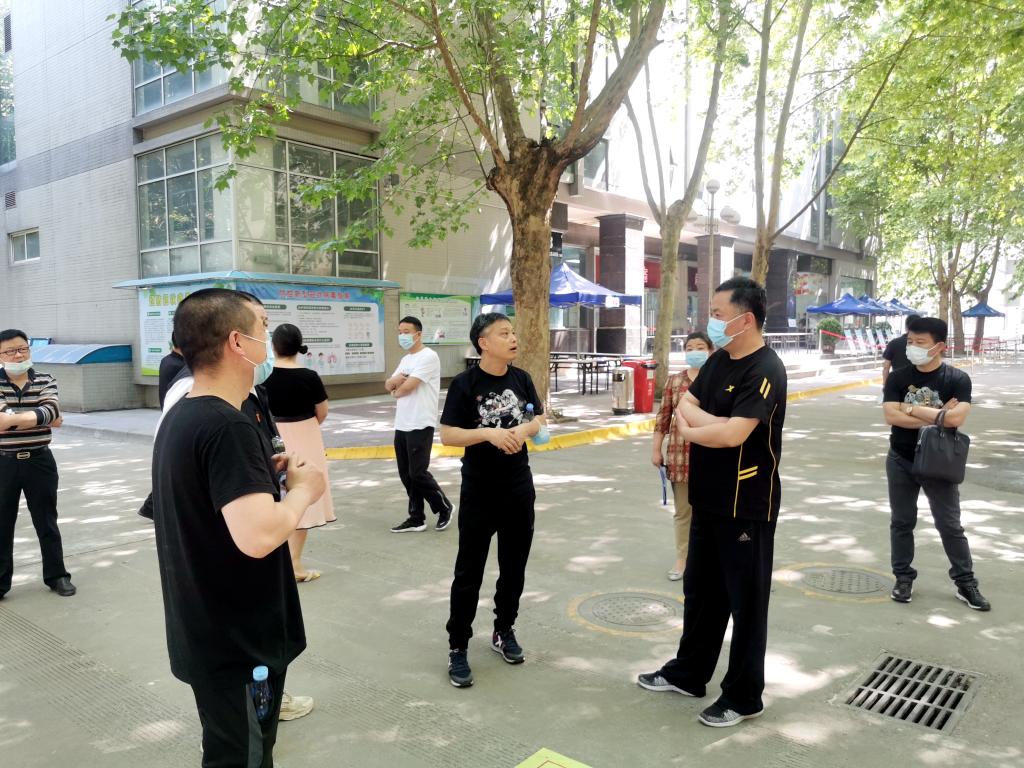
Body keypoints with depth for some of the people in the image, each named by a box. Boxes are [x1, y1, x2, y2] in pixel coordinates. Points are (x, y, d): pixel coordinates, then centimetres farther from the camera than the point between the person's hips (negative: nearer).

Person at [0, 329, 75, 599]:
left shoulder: (46, 381, 0)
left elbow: (50, 411, -18)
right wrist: (40, 420, -20)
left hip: (39, 462, 0)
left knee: (46, 522, 11)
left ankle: (56, 575, 23)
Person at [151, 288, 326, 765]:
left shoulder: (179, 417, 6)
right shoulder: (228, 426, -26)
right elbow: (258, 536, -35)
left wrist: (263, 472, 6)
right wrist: (303, 488, -18)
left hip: (203, 632, 10)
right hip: (237, 641, -9)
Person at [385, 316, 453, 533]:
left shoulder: (428, 356, -12)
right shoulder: (405, 359, 18)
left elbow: (408, 387, -18)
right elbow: (388, 385, 11)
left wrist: (396, 391, 3)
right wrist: (396, 380, -10)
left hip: (420, 425, -9)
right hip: (401, 425, 9)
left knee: (418, 473, -6)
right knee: (406, 474, 10)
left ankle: (444, 507, 15)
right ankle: (416, 518, 19)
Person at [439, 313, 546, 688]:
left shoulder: (521, 378, 1)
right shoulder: (464, 383, -13)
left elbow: (540, 418, 9)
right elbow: (447, 434, -14)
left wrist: (526, 429, -13)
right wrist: (488, 433, -27)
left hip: (519, 489, 5)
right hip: (478, 493, -4)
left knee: (514, 567, 15)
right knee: (469, 572, 3)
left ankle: (504, 631, 34)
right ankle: (457, 648, 15)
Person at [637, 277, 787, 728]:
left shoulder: (765, 371, -19)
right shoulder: (718, 360, 8)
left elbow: (733, 434, -28)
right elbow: (685, 406, 4)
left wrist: (689, 430, -11)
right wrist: (713, 422, -16)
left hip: (747, 505, -8)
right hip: (709, 499, 8)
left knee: (745, 600, 6)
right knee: (700, 590, 19)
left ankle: (744, 697, 22)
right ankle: (688, 673, 35)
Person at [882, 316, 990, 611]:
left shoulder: (957, 379, -9)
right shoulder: (897, 378, -4)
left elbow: (956, 418, -24)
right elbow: (892, 416, -16)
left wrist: (911, 409, -17)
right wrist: (936, 416, -19)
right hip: (901, 461, 2)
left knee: (950, 525, 6)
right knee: (901, 522, 10)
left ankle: (966, 583, 20)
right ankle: (903, 578, 23)